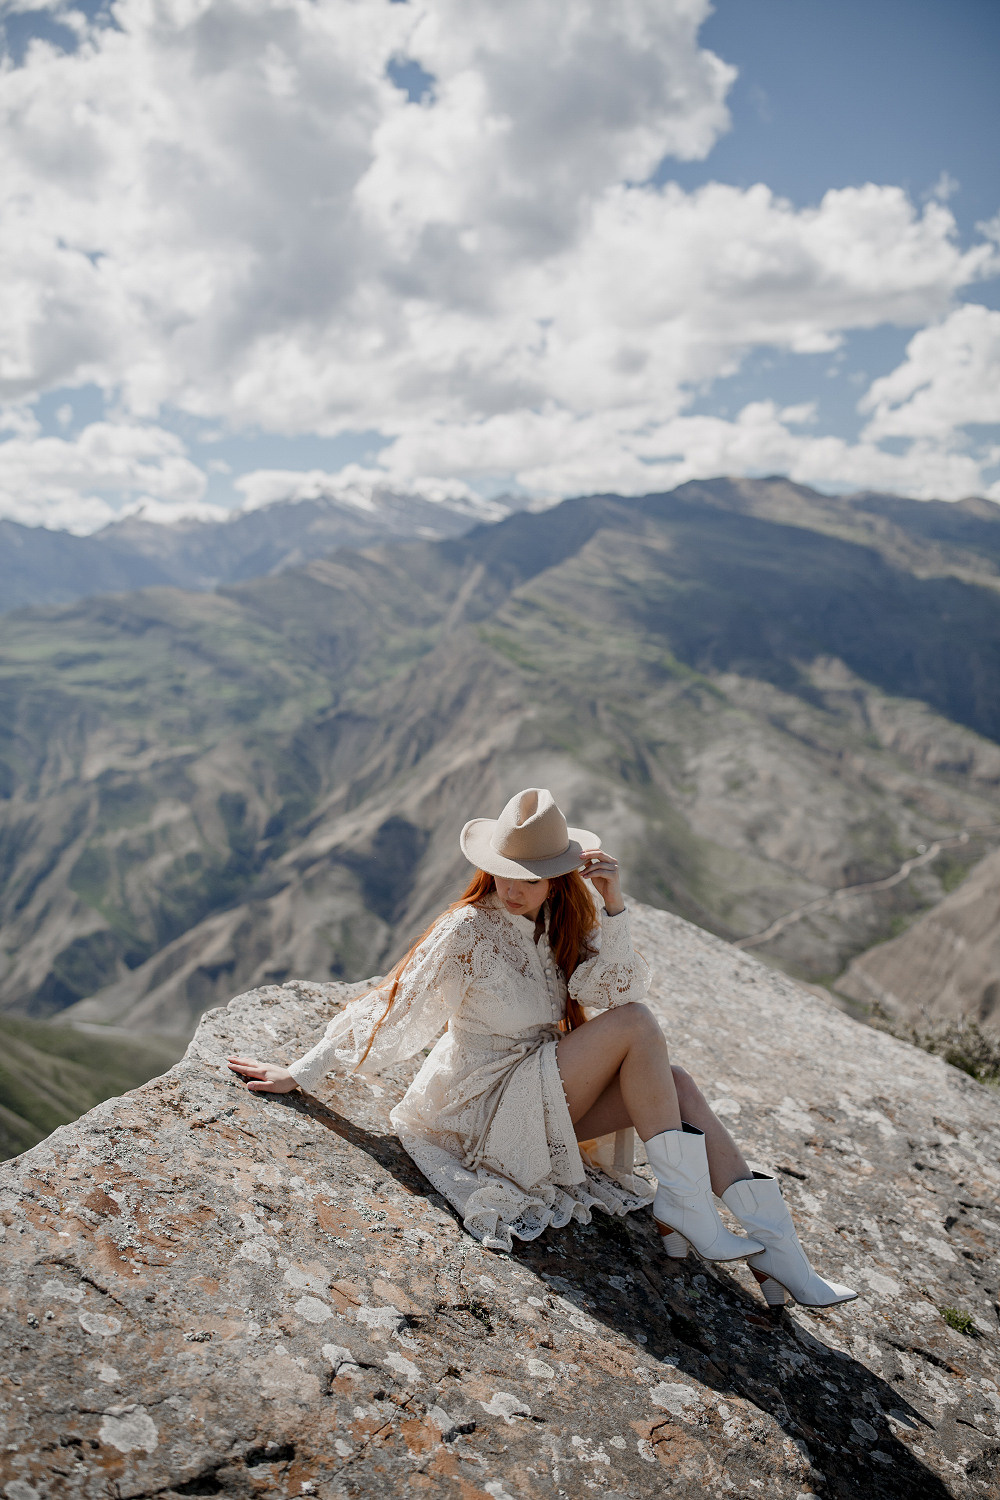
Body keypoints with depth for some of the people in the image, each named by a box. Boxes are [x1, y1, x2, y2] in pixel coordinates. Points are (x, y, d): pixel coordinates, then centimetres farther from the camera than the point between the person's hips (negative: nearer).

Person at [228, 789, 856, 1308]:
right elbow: (389, 1009, -13)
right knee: (638, 1026, -22)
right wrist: (301, 1074, -9)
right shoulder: (467, 931, -18)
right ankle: (681, 1204, -17)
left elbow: (616, 991, -12)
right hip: (489, 1107, -6)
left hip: (549, 1098, 6)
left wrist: (613, 907, -23)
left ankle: (776, 1248, -12)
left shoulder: (563, 922, 0)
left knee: (676, 1083, -14)